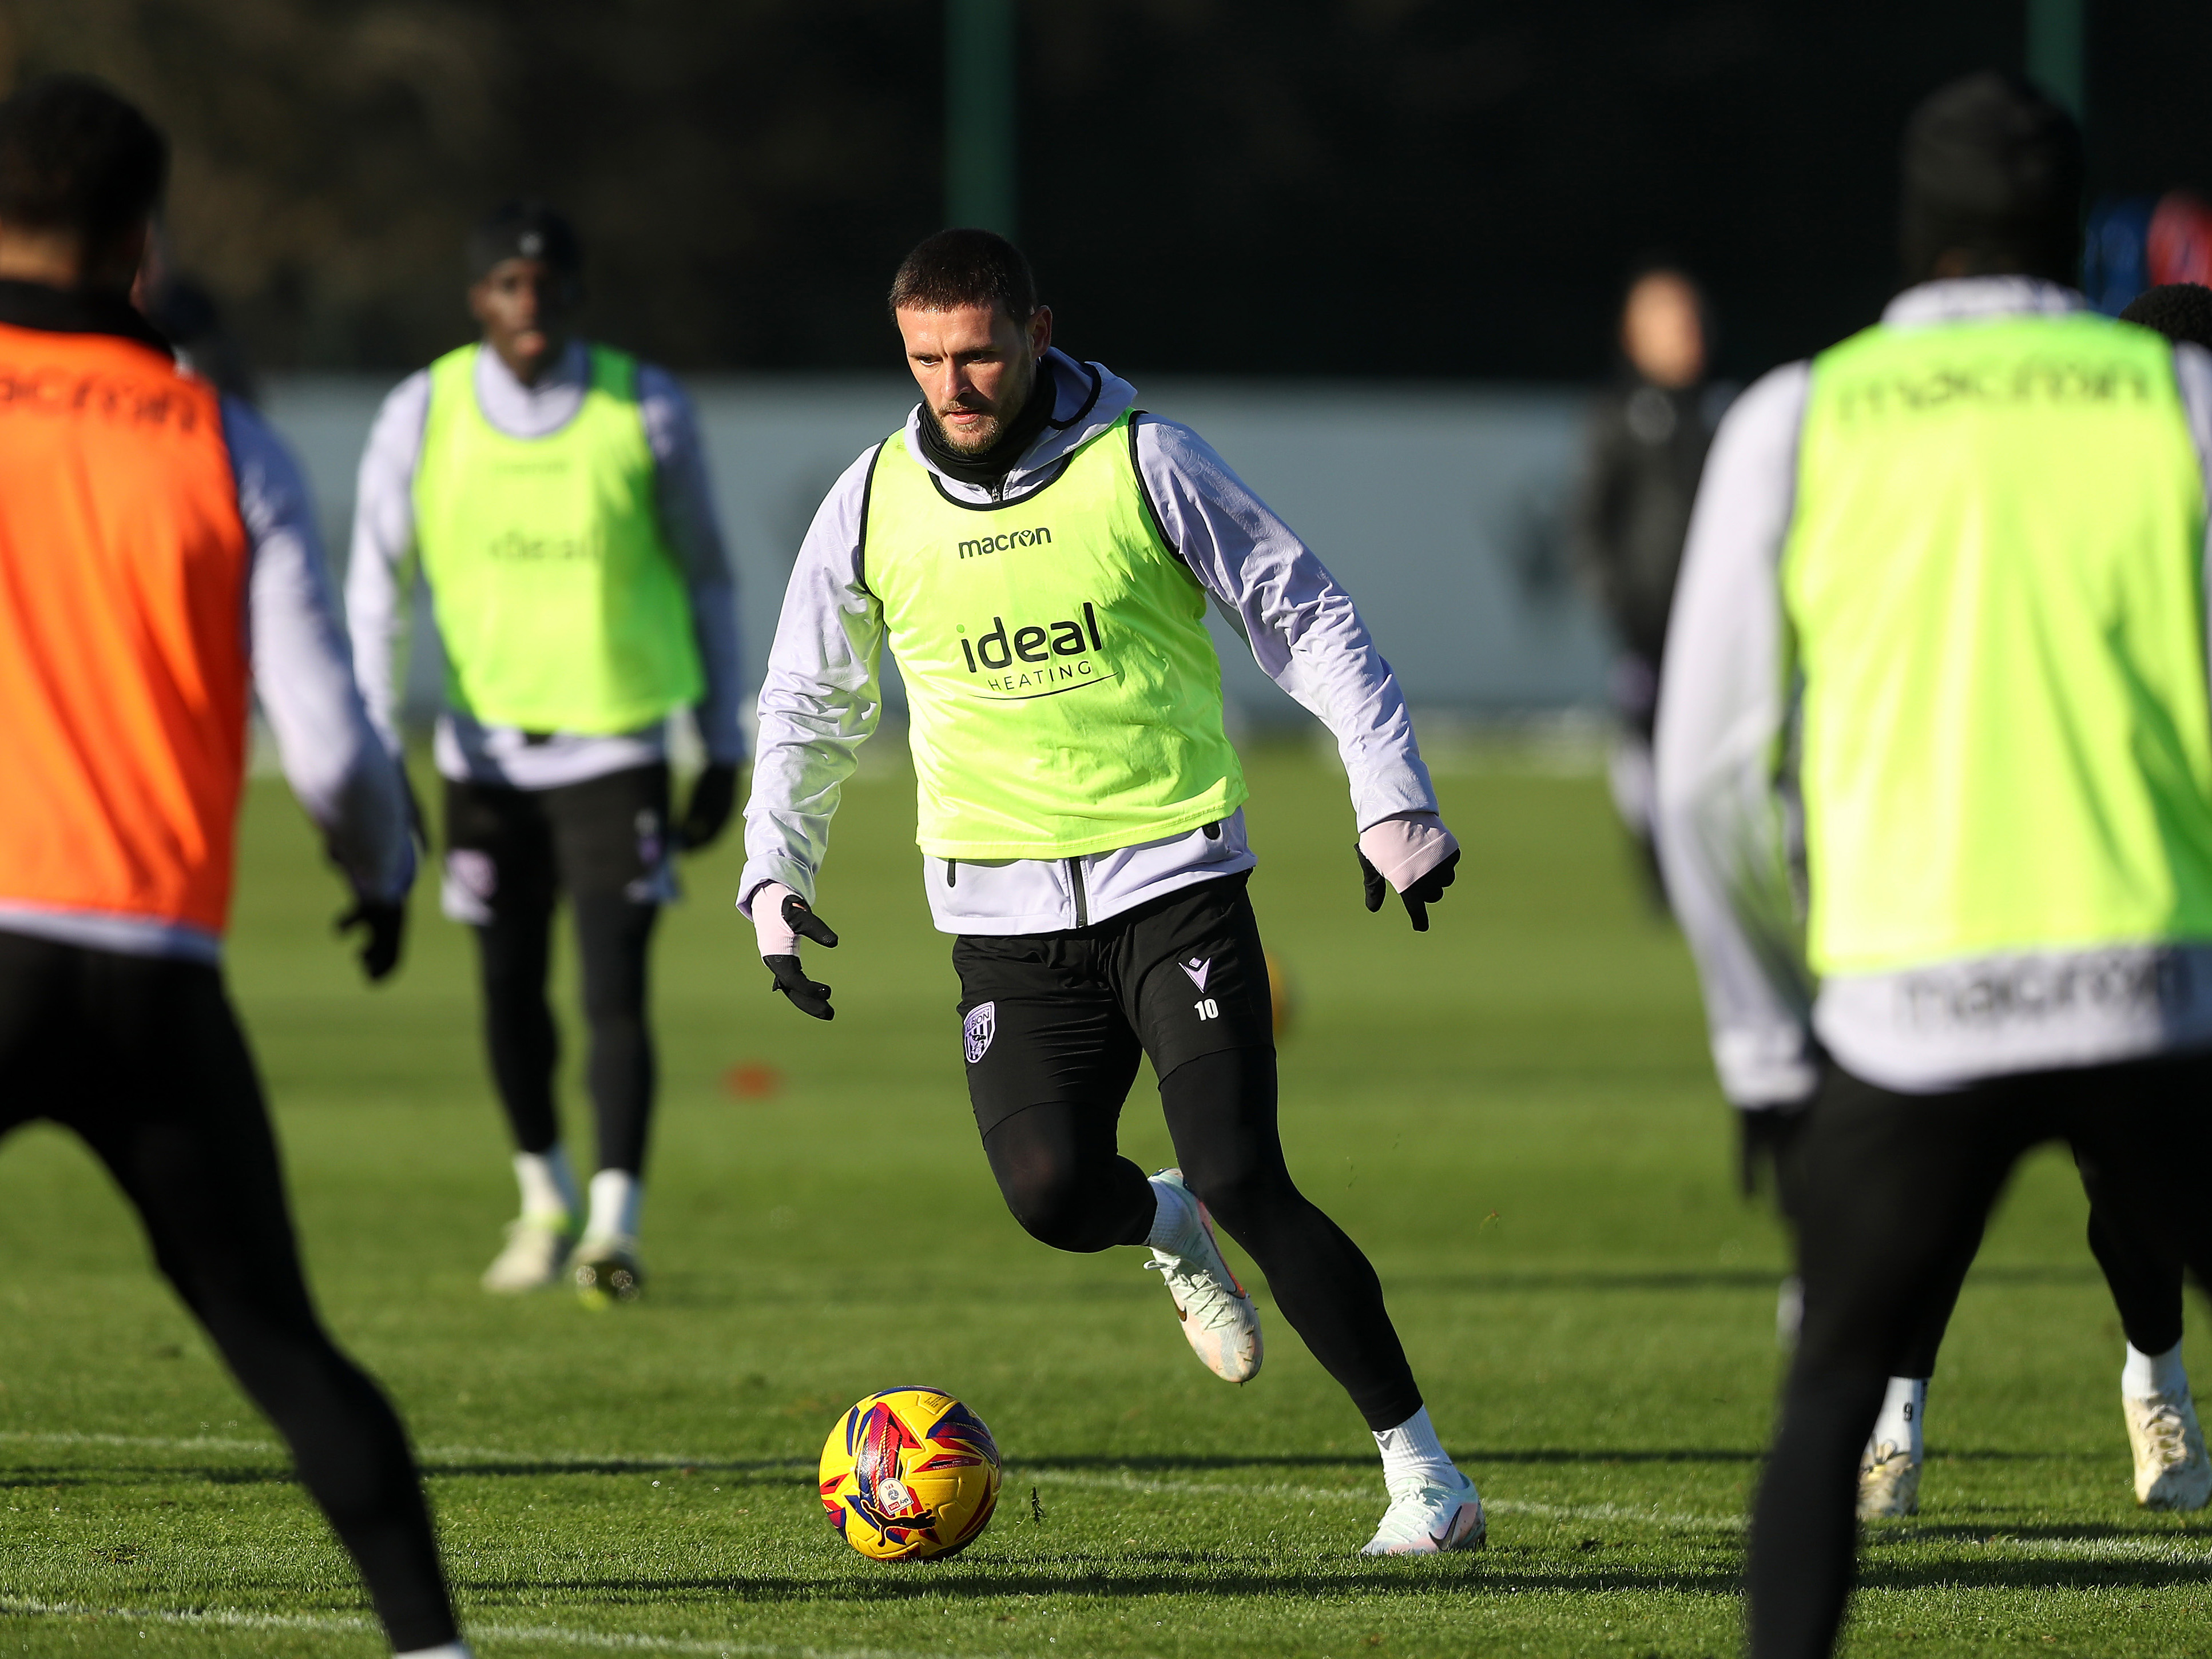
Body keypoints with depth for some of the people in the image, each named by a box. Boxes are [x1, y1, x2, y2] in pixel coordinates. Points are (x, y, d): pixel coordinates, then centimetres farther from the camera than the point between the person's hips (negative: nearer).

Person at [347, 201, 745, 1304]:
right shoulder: (423, 417, -4)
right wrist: (374, 752, -3)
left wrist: (722, 749, 6)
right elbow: (375, 584, 4)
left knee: (615, 993, -13)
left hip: (616, 746, -2)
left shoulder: (645, 410, -5)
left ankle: (614, 1228, -15)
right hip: (486, 748, 2)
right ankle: (545, 1201, 29)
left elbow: (705, 578, 5)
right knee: (510, 995, 8)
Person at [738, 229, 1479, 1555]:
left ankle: (1420, 1468, -5)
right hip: (1003, 908, 3)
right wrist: (775, 873, 5)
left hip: (1174, 872, -3)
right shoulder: (874, 504, 3)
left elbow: (1310, 622, 2)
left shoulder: (1144, 465, -6)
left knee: (1242, 1179, -16)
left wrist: (1393, 799, -5)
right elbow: (809, 707, 16)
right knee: (1049, 1192, -16)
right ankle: (1168, 1232, 22)